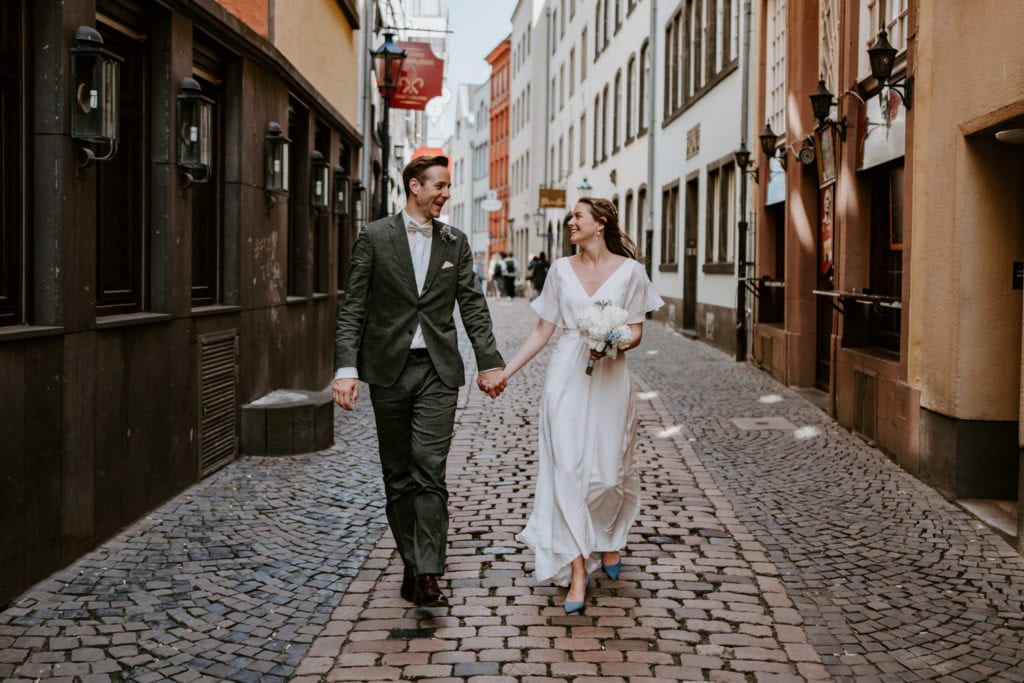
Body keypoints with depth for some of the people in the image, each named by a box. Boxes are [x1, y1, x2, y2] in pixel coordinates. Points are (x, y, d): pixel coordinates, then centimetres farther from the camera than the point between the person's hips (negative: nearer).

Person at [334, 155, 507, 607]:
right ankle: (412, 563, 19)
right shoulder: (375, 237, 0)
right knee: (398, 475, 7)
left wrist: (489, 363, 5)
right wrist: (347, 368, -13)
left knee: (430, 472, -9)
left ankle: (428, 575, -11)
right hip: (389, 370, -1)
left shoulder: (455, 242, 9)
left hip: (438, 371, 1)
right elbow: (353, 309, -3)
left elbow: (473, 306, 11)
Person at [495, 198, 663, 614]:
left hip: (609, 379, -1)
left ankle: (610, 538, 35)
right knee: (568, 469, -6)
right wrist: (506, 371, 3)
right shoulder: (561, 270, 7)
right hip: (567, 377, 1)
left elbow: (636, 332, 3)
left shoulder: (629, 271, 1)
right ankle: (577, 571, -2)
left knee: (608, 471, 3)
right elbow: (543, 331, 9)